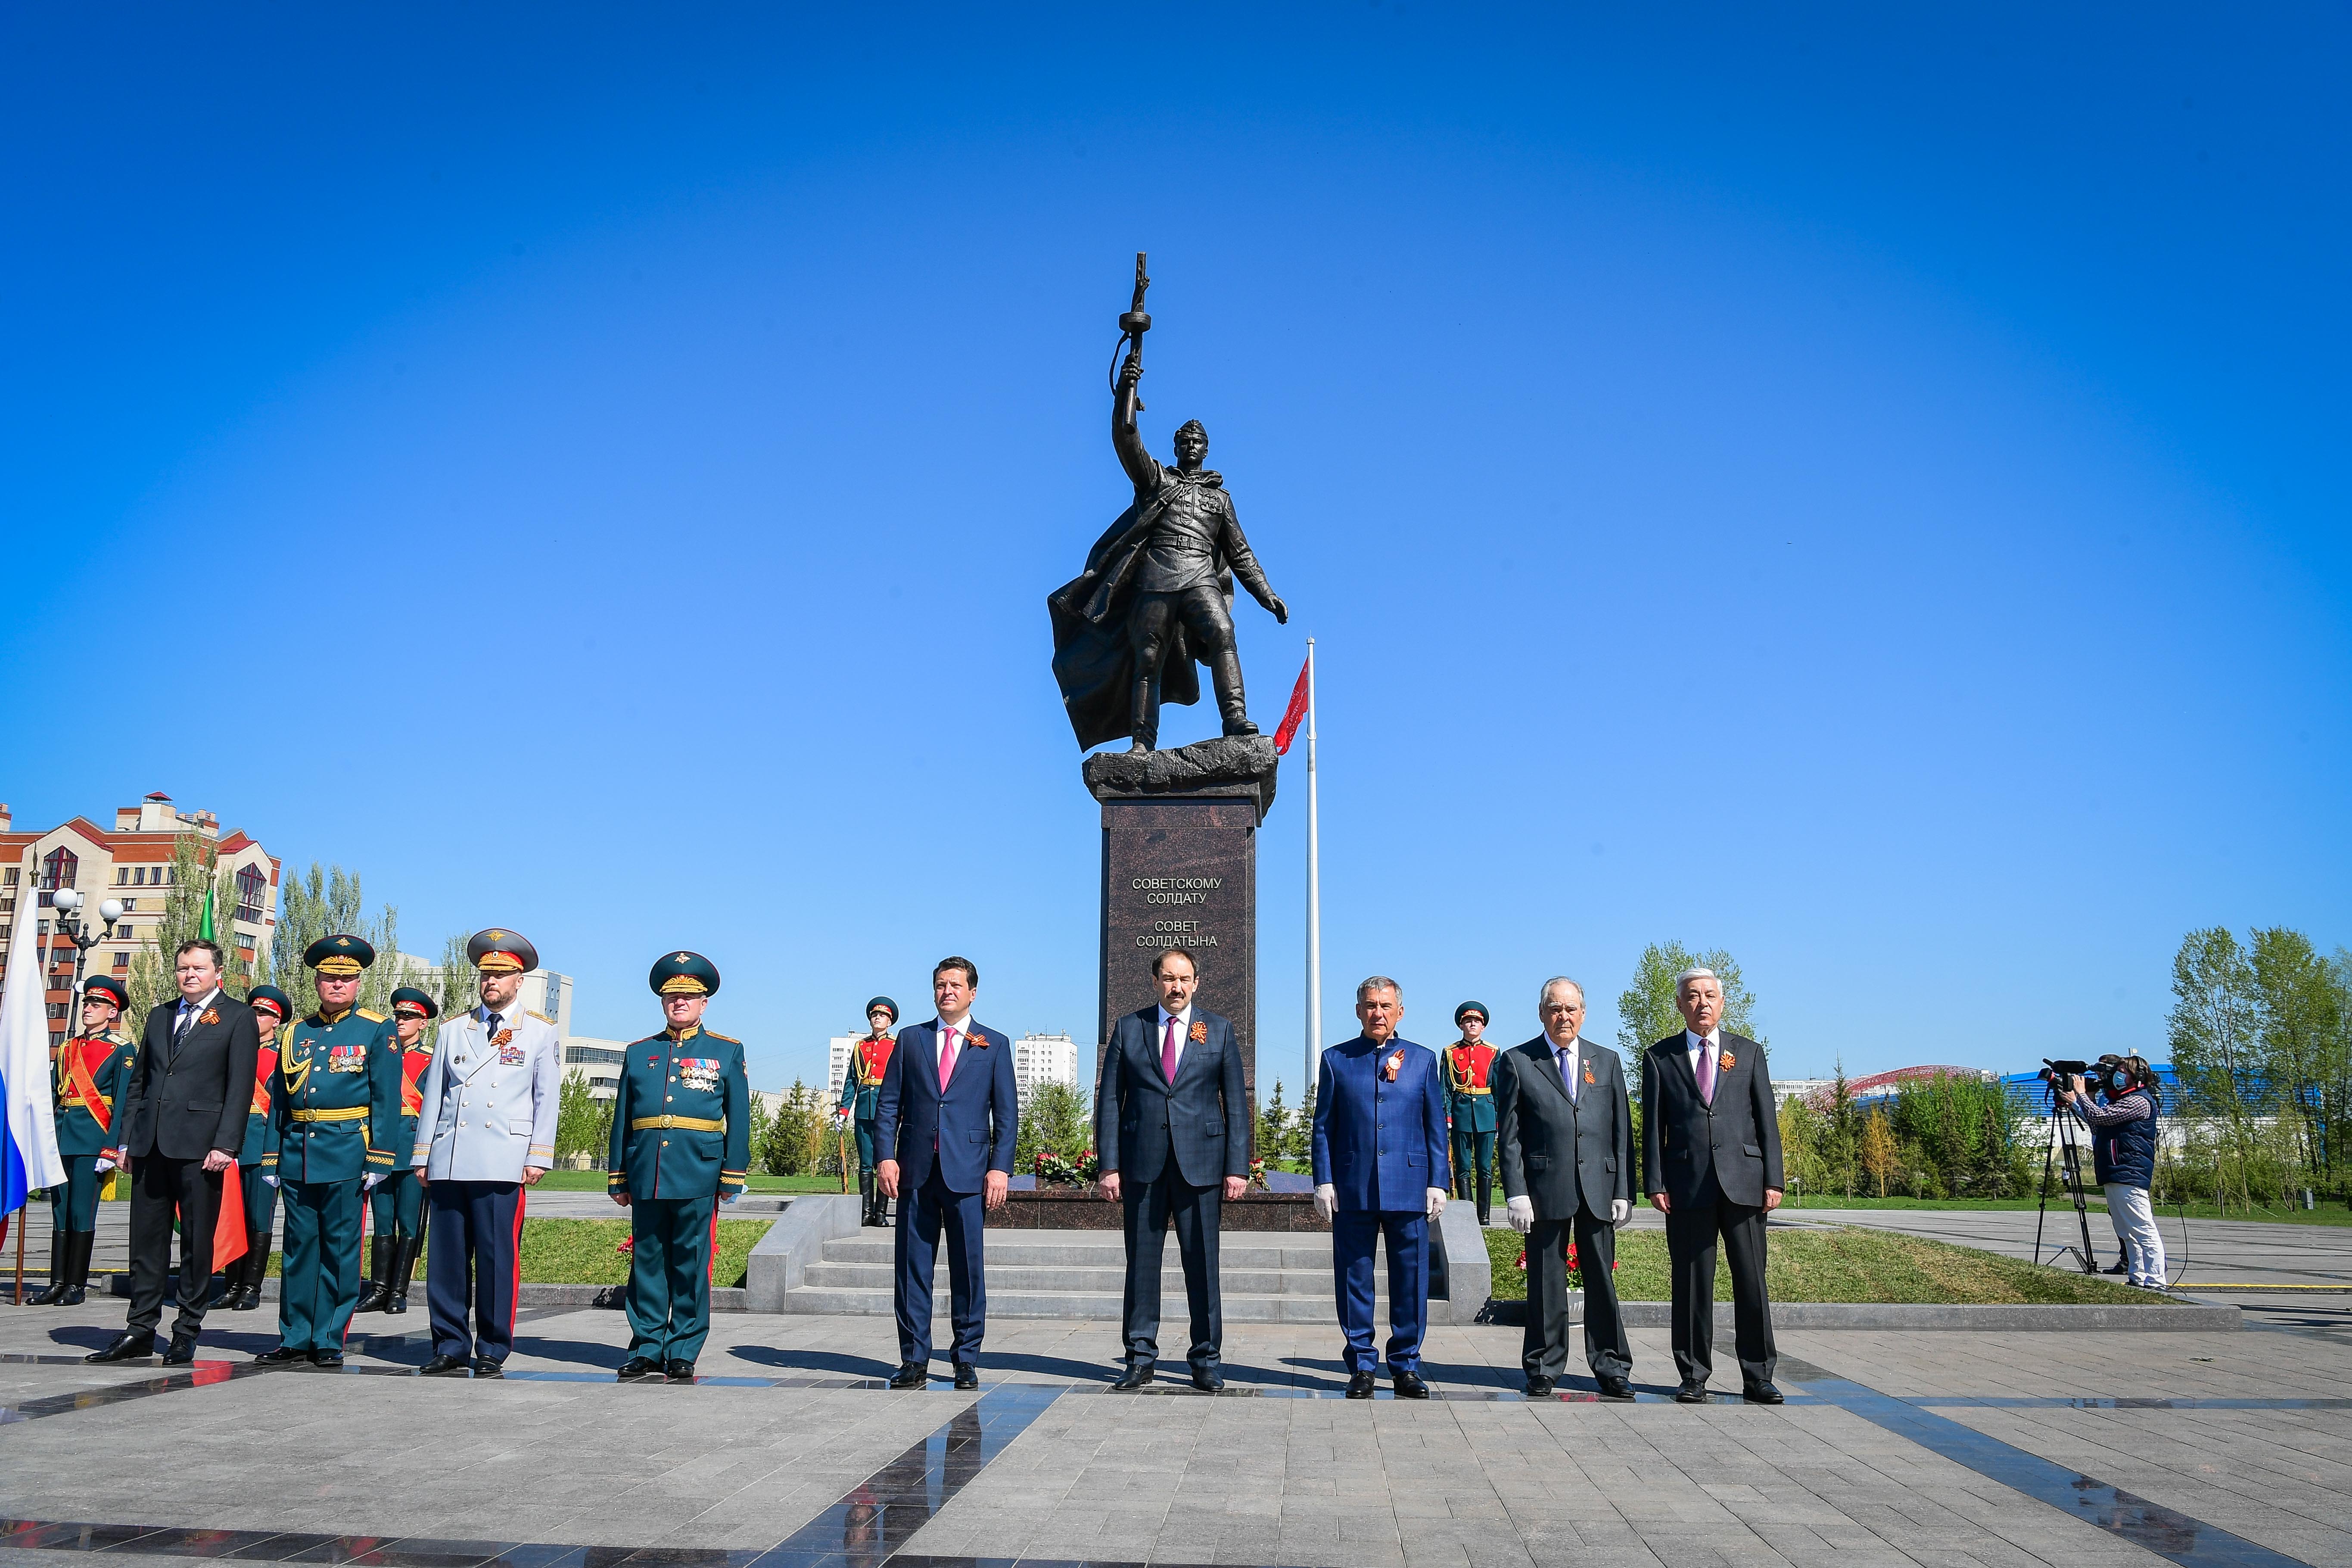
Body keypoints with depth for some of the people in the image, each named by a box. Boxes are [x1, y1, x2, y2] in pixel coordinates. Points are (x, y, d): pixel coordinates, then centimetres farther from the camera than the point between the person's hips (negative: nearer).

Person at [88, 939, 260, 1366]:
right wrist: (126, 1139, 11)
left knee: (197, 1242, 1)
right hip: (150, 1146, 5)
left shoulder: (237, 1017, 0)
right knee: (146, 1239, 8)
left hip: (199, 1147, -5)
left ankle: (187, 1332, 10)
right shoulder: (159, 1015, 17)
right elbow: (138, 1082, 19)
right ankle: (141, 1330, 15)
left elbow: (239, 1087, -6)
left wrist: (225, 1144, -13)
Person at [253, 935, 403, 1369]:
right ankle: (295, 1338, 17)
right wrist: (271, 1161, 10)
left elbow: (387, 1100, -4)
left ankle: (329, 1342, 9)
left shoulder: (378, 1031, 1)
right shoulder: (297, 1032, 13)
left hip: (347, 1153, -4)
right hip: (297, 1153, 4)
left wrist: (378, 1160, -10)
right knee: (298, 1247, 9)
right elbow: (278, 1100, 16)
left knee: (340, 1249, 1)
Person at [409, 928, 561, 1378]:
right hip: (448, 1160, 3)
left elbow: (547, 1099, 4)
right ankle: (450, 1348, 13)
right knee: (446, 1257, 4)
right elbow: (432, 1094, 16)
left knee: (497, 1257, -3)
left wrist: (538, 1157, -4)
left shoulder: (539, 1033, 9)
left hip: (503, 1163, -3)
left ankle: (493, 1352, 6)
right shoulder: (453, 1030, 17)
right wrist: (422, 1155, 10)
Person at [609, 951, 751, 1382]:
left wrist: (732, 1179, -2)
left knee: (691, 1266, 1)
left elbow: (738, 1120, 4)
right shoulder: (639, 1053, 15)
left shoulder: (727, 1052, 8)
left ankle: (683, 1354, 9)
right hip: (647, 1179, 3)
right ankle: (646, 1350, 16)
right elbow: (622, 1120, 15)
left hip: (698, 1177, -2)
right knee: (647, 1263, 6)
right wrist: (619, 1179, 10)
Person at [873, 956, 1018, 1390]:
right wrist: (885, 1157, -3)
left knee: (968, 1268, 2)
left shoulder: (994, 1045, 9)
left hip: (968, 1172, -1)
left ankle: (967, 1360, 12)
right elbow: (889, 1104, 10)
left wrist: (1000, 1167, -5)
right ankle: (914, 1359, 11)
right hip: (915, 1171, 2)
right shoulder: (911, 1039, 13)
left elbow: (1006, 1113, 5)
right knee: (911, 1267, 3)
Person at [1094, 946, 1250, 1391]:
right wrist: (1109, 1166, -2)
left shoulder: (1219, 1030, 7)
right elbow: (1109, 1100, 6)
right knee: (1141, 1262, 5)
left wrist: (1237, 1168, -1)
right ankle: (1140, 1358, 16)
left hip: (1200, 1164, -1)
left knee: (1202, 1264, 2)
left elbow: (1236, 1103, 6)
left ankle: (1207, 1360, 13)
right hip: (1142, 1164, 1)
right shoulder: (1128, 1028, 8)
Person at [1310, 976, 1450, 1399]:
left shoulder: (1422, 1060, 10)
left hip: (1409, 1188, 0)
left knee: (1410, 1281, 3)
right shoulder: (1336, 1059, 8)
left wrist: (1438, 1182, 3)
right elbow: (1323, 1125, 7)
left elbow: (1436, 1126, 10)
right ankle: (1361, 1366, 15)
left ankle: (1406, 1365, 15)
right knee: (1354, 1280, 4)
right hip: (1352, 1189, 0)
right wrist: (1324, 1181, 0)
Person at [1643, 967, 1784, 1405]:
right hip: (1687, 1184, -1)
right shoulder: (1660, 1057, 8)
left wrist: (1773, 1180, 0)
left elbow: (1767, 1119, 9)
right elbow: (1653, 1126, 5)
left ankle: (1757, 1379, 11)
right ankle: (1694, 1377, 12)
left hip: (1743, 1182, 1)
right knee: (1692, 1283, 3)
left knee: (1752, 1282, 2)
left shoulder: (1748, 1053, 12)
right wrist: (1655, 1184, -3)